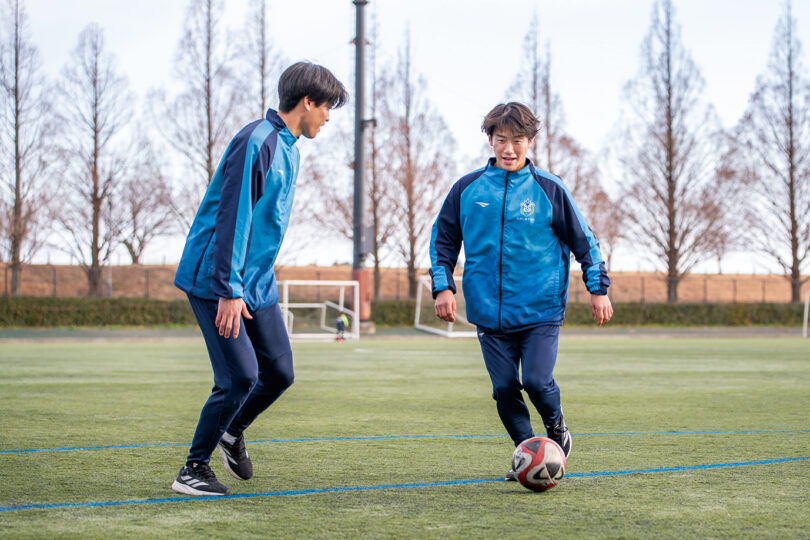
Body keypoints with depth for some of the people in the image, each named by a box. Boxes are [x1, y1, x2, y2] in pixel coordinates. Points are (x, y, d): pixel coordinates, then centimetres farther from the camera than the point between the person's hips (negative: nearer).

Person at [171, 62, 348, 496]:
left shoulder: (288, 147, 14)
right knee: (240, 376, -12)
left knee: (279, 373, 7)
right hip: (215, 282, -9)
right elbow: (232, 218, -22)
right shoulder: (257, 142, -17)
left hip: (257, 285, 9)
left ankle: (232, 432, 33)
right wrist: (229, 290, -23)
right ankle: (194, 468, 4)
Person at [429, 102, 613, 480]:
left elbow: (583, 240, 7)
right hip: (489, 313, 2)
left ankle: (556, 427, 16)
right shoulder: (467, 189, 3)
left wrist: (598, 289, 3)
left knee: (537, 381, -15)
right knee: (505, 390, 1)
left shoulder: (549, 190, 0)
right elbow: (442, 239, 12)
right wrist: (442, 286, 1)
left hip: (540, 310, -2)